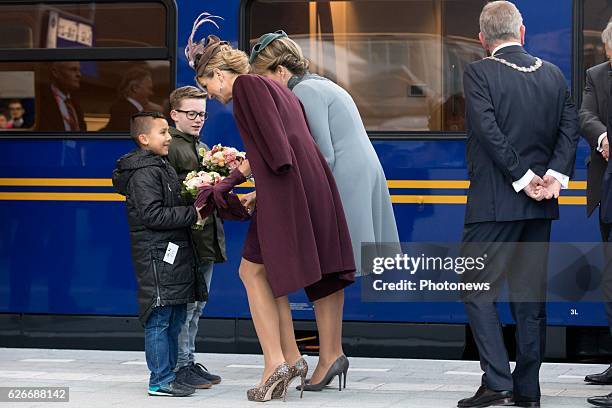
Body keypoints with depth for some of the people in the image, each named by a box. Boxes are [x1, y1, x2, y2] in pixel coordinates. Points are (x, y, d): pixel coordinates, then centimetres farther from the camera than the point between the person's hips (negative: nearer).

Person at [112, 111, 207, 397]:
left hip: (174, 254, 10)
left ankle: (168, 374, 19)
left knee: (175, 318, 13)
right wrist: (192, 214, -17)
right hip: (156, 255, -10)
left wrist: (193, 210, 9)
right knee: (159, 319, -8)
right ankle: (160, 381, -5)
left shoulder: (161, 167, 19)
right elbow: (153, 215, -21)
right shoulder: (143, 173, -14)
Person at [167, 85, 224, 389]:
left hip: (207, 237, 9)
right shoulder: (170, 147, -9)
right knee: (183, 304, -6)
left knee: (196, 306, 14)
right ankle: (180, 366, 0)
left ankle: (189, 361, 21)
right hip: (184, 237, -9)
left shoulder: (203, 148, 21)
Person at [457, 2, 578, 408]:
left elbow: (489, 130, -17)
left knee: (478, 289, 1)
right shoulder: (553, 74, 8)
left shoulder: (479, 73, -8)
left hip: (494, 202, -5)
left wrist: (523, 178, -13)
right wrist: (555, 174, -7)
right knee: (531, 294, 10)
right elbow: (570, 126, 1)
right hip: (540, 206, 5)